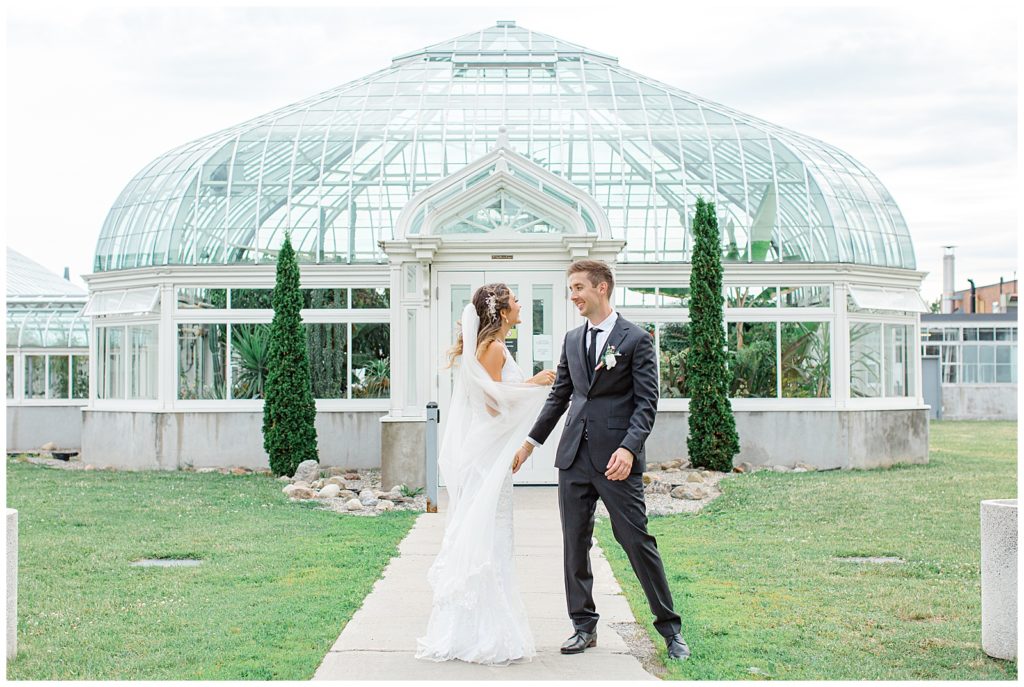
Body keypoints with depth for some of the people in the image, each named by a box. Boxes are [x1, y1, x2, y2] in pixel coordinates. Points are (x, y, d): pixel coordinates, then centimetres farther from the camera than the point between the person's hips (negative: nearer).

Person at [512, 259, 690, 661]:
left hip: (615, 459, -6)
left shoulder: (636, 340, -3)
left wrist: (629, 448, -21)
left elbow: (646, 402, -8)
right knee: (574, 542, 7)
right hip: (574, 457, 6)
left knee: (637, 541, -4)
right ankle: (584, 625, 18)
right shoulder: (572, 339, 14)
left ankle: (669, 627, 8)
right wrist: (531, 442, 17)